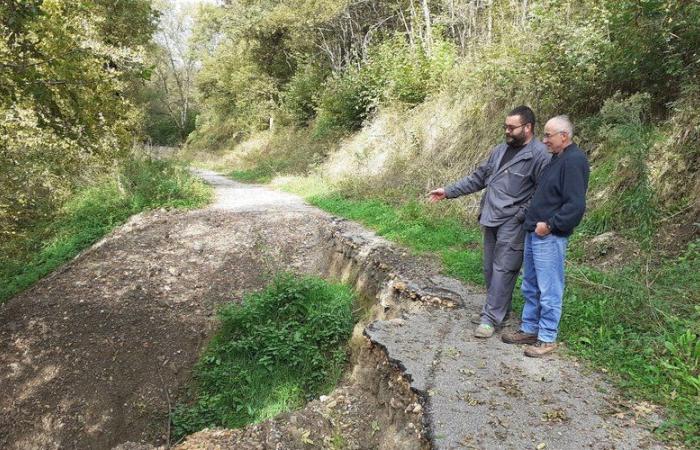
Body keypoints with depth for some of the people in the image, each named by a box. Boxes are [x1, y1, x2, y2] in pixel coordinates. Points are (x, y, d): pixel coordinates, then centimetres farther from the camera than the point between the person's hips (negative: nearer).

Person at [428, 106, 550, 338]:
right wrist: (449, 191, 14)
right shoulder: (500, 150, 12)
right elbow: (478, 177, 17)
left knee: (502, 270, -4)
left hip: (512, 224, -7)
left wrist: (521, 215, -17)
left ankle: (491, 318, 3)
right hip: (491, 219, 8)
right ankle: (499, 309, 28)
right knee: (490, 267, 13)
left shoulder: (539, 155, -11)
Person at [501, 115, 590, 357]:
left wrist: (550, 225, -18)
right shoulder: (557, 158, 16)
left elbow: (575, 205, -22)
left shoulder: (574, 161, -15)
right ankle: (529, 329, 29)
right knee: (530, 287, 17)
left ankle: (547, 339, 11)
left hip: (549, 237, -10)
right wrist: (533, 219, 14)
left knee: (549, 291, 0)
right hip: (534, 233, 10)